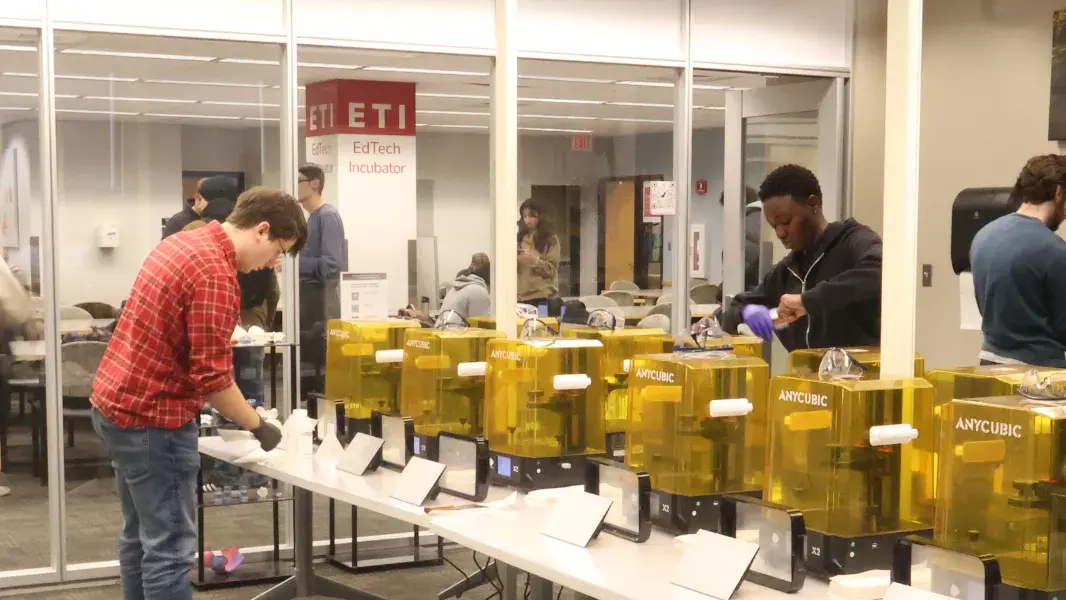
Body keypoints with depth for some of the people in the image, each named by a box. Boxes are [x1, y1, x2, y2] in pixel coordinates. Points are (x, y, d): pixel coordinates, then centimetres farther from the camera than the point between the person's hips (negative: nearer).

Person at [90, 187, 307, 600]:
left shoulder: (182, 241, 9)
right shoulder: (216, 274, -22)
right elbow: (212, 378, -21)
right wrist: (257, 426, -7)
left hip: (116, 403, 10)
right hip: (151, 418, -10)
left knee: (139, 536, 19)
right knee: (169, 549, -4)